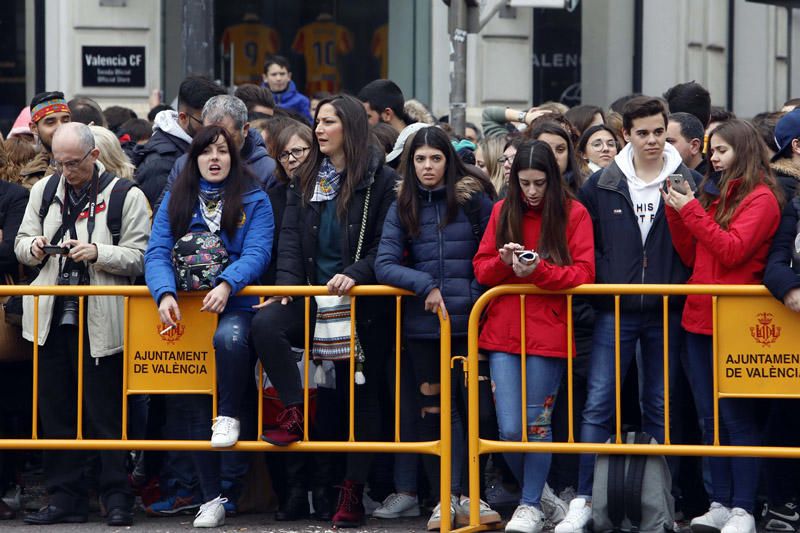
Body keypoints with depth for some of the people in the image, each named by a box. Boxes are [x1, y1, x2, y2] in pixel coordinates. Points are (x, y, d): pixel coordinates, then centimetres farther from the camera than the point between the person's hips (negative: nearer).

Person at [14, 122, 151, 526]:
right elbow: (21, 243, 17)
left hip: (100, 320, -5)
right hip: (52, 316, 5)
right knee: (55, 412, 6)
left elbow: (138, 258, -5)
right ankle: (65, 497, 13)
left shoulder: (126, 197, -1)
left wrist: (97, 253, -19)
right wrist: (33, 247, -5)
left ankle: (116, 498, 4)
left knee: (105, 413, -3)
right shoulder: (43, 191, 14)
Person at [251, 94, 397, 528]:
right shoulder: (306, 179, 13)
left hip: (362, 300, -4)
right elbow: (291, 236, 6)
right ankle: (294, 414, -17)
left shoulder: (380, 180, -2)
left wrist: (355, 274, -21)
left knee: (360, 394, 1)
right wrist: (287, 281, -10)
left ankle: (353, 492, 6)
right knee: (265, 324, -27)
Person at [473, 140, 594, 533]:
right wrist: (504, 261, -13)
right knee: (509, 429, -3)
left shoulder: (573, 213, -1)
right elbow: (481, 269, 9)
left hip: (547, 333, -3)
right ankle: (534, 489, 21)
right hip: (503, 331, 3)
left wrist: (538, 270, -21)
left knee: (536, 424, 1)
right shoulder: (502, 212, 9)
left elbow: (582, 274, -6)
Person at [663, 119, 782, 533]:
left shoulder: (761, 198, -6)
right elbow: (691, 256, 16)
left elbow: (732, 250, -17)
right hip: (700, 317, 8)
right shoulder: (713, 193, 16)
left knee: (738, 418, -5)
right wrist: (677, 212, 3)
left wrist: (691, 211, -12)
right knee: (711, 418, 9)